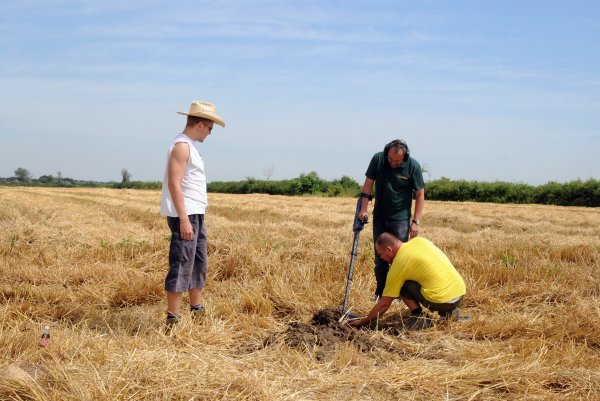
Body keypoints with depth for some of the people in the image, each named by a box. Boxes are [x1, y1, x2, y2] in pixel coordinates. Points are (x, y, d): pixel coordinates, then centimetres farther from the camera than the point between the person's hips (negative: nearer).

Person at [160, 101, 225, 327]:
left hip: (195, 214, 11)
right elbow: (174, 184, -21)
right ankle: (172, 319, -5)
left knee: (199, 263, 16)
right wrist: (184, 219, -25)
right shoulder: (181, 146, -13)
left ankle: (197, 311, 26)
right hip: (185, 215, -11)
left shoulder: (188, 146, 17)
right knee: (181, 265, -9)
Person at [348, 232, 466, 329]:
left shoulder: (398, 265, -5)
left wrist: (363, 322, 12)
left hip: (442, 301, -6)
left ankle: (418, 317, -1)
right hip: (461, 293, 6)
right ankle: (446, 312, 15)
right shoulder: (420, 240, 8)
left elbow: (384, 304, 1)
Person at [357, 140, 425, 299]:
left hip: (400, 219, -3)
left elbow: (420, 195, -8)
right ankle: (380, 292, 21)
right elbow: (368, 184, -3)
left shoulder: (413, 166, -14)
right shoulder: (378, 159, -9)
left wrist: (416, 221, -11)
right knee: (380, 256, 10)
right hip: (380, 217, 3)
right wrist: (363, 209, -10)